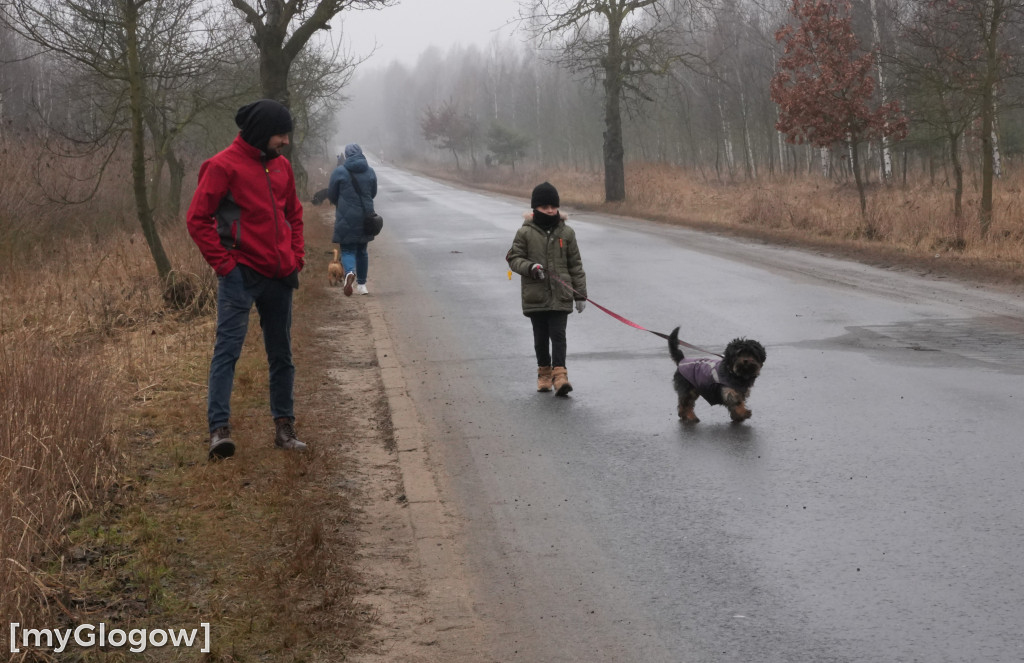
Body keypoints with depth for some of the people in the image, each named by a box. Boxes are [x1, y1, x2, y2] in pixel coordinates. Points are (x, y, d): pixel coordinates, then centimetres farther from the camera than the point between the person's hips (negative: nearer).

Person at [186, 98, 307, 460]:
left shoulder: (281, 166, 12)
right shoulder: (224, 166, -8)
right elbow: (197, 219, -9)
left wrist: (296, 256, 11)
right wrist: (224, 263, -13)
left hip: (279, 278, 7)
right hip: (241, 276, -7)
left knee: (282, 354, 12)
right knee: (228, 348, -12)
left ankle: (284, 427, 21)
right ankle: (219, 428, -16)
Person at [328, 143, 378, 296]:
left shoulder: (339, 172, -9)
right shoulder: (370, 172, 2)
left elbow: (331, 195, -1)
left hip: (346, 218, -3)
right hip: (365, 217, 4)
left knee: (347, 250, 2)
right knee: (362, 250, 16)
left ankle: (350, 272, -28)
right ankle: (361, 284, 20)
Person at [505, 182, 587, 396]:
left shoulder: (566, 233, 4)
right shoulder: (525, 233, 0)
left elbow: (575, 265, 8)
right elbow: (514, 258, 3)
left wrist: (580, 294, 7)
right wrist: (530, 268, -18)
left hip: (560, 295, 0)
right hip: (535, 295, 0)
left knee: (558, 334, -8)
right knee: (541, 336, 9)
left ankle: (559, 374, -11)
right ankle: (544, 372, 24)